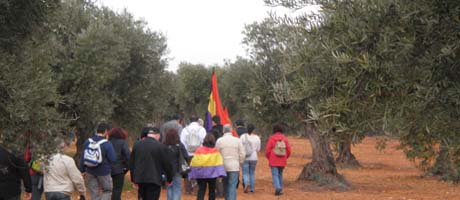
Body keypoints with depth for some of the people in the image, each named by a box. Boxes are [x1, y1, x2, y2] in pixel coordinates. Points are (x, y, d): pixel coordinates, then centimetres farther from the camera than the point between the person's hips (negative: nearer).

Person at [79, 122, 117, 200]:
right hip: (103, 172, -4)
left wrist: (82, 170, 14)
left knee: (94, 193, 13)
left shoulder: (87, 142, -1)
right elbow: (113, 159, -17)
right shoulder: (107, 144, -17)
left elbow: (82, 158, 4)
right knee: (107, 191, 14)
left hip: (90, 172, 4)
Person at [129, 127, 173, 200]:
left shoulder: (137, 145, 8)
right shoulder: (161, 146, -8)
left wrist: (134, 180, 18)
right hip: (154, 180, -5)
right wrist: (169, 179, 9)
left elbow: (131, 163, 12)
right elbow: (167, 164, -4)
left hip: (140, 179, 5)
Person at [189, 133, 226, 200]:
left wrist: (192, 174, 8)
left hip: (200, 174, 0)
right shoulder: (215, 151, -5)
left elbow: (194, 163, -1)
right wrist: (220, 174, -10)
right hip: (212, 174, 0)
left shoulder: (199, 150, -4)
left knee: (201, 190, 2)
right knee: (212, 190, 14)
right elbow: (219, 163, -10)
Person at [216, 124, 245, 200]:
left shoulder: (219, 141, -2)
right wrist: (239, 163, 13)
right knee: (232, 187, -4)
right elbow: (242, 154, -2)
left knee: (226, 186, 17)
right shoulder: (237, 140, -3)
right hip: (234, 167, -2)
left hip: (223, 166, 2)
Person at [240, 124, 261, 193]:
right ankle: (252, 188, 17)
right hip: (254, 158, 2)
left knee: (245, 173, 2)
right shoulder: (257, 138, -2)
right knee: (252, 173, 15)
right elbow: (258, 149, 2)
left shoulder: (243, 136, -7)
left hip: (245, 158, -2)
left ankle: (247, 184, -26)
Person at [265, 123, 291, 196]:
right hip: (282, 161, 3)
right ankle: (280, 190, 16)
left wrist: (269, 158, 10)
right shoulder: (285, 138, 0)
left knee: (275, 175, -4)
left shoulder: (272, 138, -8)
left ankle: (277, 187, -25)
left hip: (273, 161, -3)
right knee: (280, 175, 17)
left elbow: (268, 150, -8)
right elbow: (288, 150, 0)